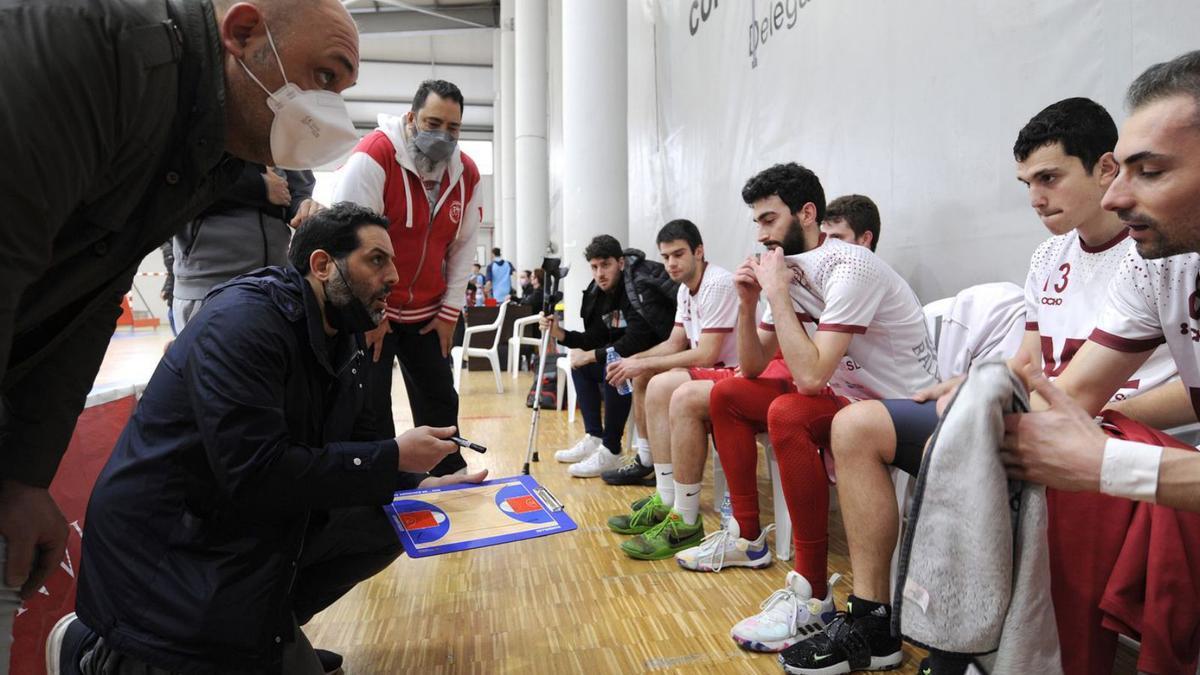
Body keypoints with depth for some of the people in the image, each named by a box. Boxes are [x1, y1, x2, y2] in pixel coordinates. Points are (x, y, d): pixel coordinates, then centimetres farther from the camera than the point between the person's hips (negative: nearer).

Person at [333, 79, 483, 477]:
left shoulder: (466, 174, 0)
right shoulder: (374, 155, -18)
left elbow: (463, 247, 5)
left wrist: (450, 311, 2)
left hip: (428, 314, 5)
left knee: (440, 403, 11)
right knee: (370, 410, -1)